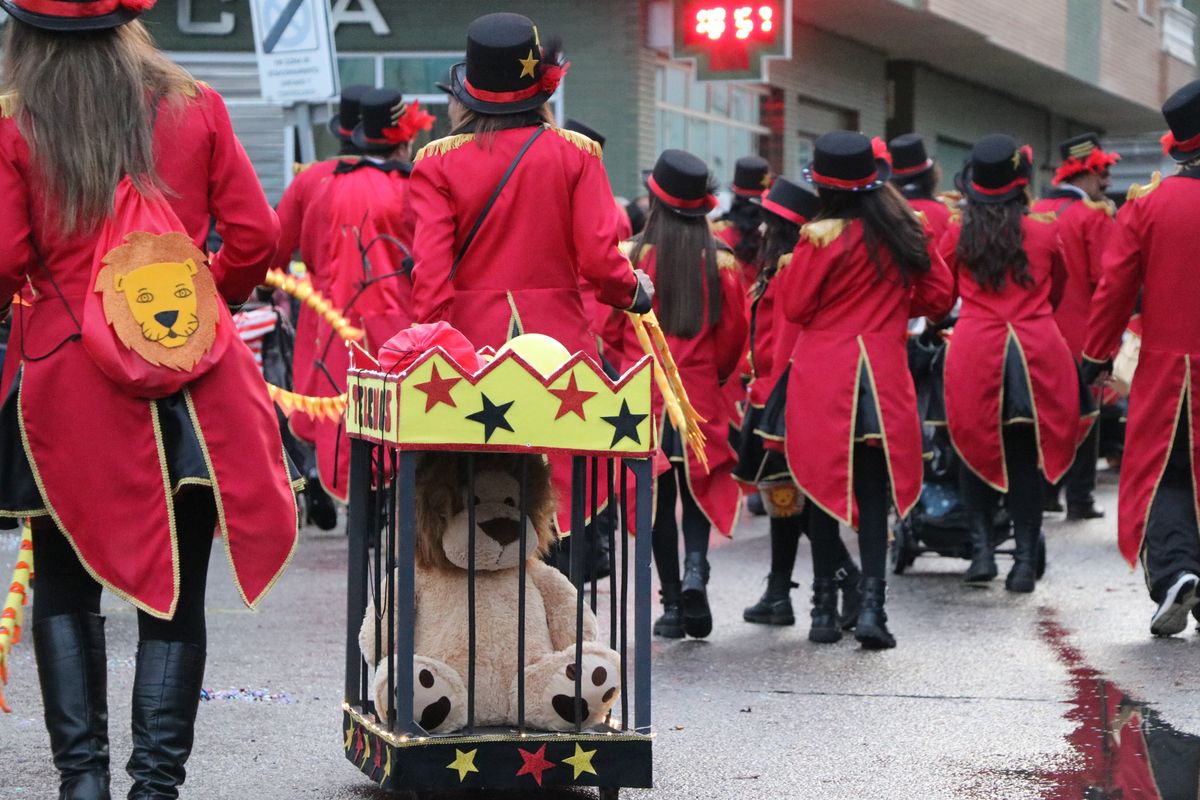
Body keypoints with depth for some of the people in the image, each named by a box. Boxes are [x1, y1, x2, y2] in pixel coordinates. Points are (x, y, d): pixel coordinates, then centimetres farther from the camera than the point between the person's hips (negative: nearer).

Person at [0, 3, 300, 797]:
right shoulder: (196, 108, 4)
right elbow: (255, 237, 2)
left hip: (71, 375, -1)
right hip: (196, 375, 1)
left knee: (66, 587, 11)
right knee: (177, 592, 6)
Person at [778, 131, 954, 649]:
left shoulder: (824, 237, -10)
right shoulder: (905, 230, 5)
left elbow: (794, 306, -5)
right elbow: (939, 297, 11)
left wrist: (789, 268, 11)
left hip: (823, 376, -3)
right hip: (884, 377, 3)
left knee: (823, 487, 7)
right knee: (873, 491, 4)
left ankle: (827, 599, 9)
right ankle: (871, 601, -7)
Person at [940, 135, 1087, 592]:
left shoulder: (958, 236, 3)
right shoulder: (1045, 233, 3)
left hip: (974, 350, 0)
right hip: (1037, 348, 0)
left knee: (976, 452, 12)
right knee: (1025, 459, 6)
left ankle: (981, 548, -1)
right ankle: (1025, 559, 4)